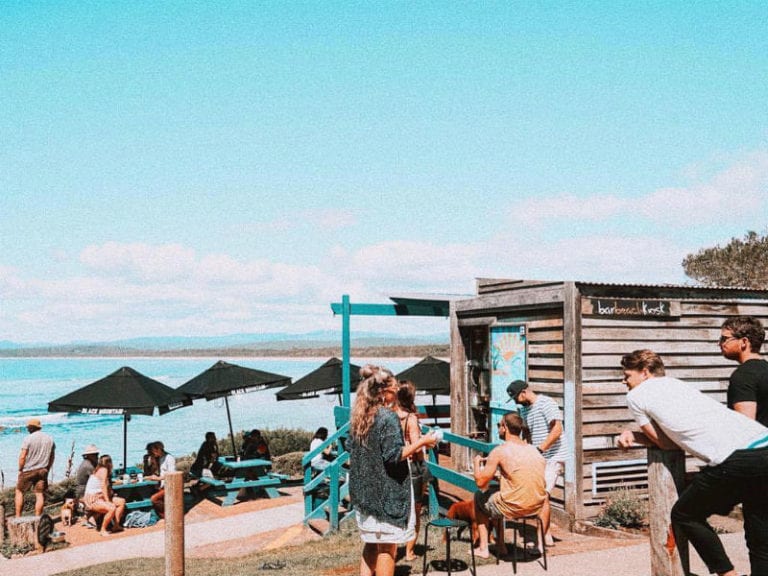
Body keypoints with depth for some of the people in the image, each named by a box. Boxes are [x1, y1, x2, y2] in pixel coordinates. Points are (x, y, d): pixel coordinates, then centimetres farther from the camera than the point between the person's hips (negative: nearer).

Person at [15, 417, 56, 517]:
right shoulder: (50, 439, 5)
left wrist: (20, 469, -1)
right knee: (40, 494, 5)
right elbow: (52, 457, 9)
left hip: (28, 471, -4)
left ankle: (18, 516, 10)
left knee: (19, 491, 12)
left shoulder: (28, 439, -11)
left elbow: (22, 456, -13)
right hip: (42, 471, 4)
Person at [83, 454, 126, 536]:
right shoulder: (103, 470, -12)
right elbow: (103, 487, -19)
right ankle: (103, 530, -17)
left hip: (100, 497, 10)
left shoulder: (101, 470, 15)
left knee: (122, 501, 4)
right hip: (92, 500, -10)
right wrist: (108, 501, -20)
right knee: (112, 508, -32)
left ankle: (116, 525, 4)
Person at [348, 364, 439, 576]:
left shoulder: (358, 418, 7)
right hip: (386, 493, -7)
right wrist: (421, 442, -10)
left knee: (371, 544, 16)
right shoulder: (388, 417, -16)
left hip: (365, 492, 8)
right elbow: (394, 455, -20)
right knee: (387, 547, 2)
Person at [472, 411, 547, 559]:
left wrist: (477, 462, 9)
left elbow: (481, 483, -9)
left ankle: (483, 548, 23)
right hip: (537, 507, 6)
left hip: (513, 508, -6)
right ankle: (500, 545, 36)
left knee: (480, 496, 21)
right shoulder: (534, 450, 10)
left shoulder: (499, 451, -10)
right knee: (497, 492, 32)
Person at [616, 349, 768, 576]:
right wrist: (635, 436, 25)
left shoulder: (636, 395, 8)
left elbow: (666, 443, 13)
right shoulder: (676, 384, 30)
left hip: (736, 460, -8)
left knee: (684, 516, 14)